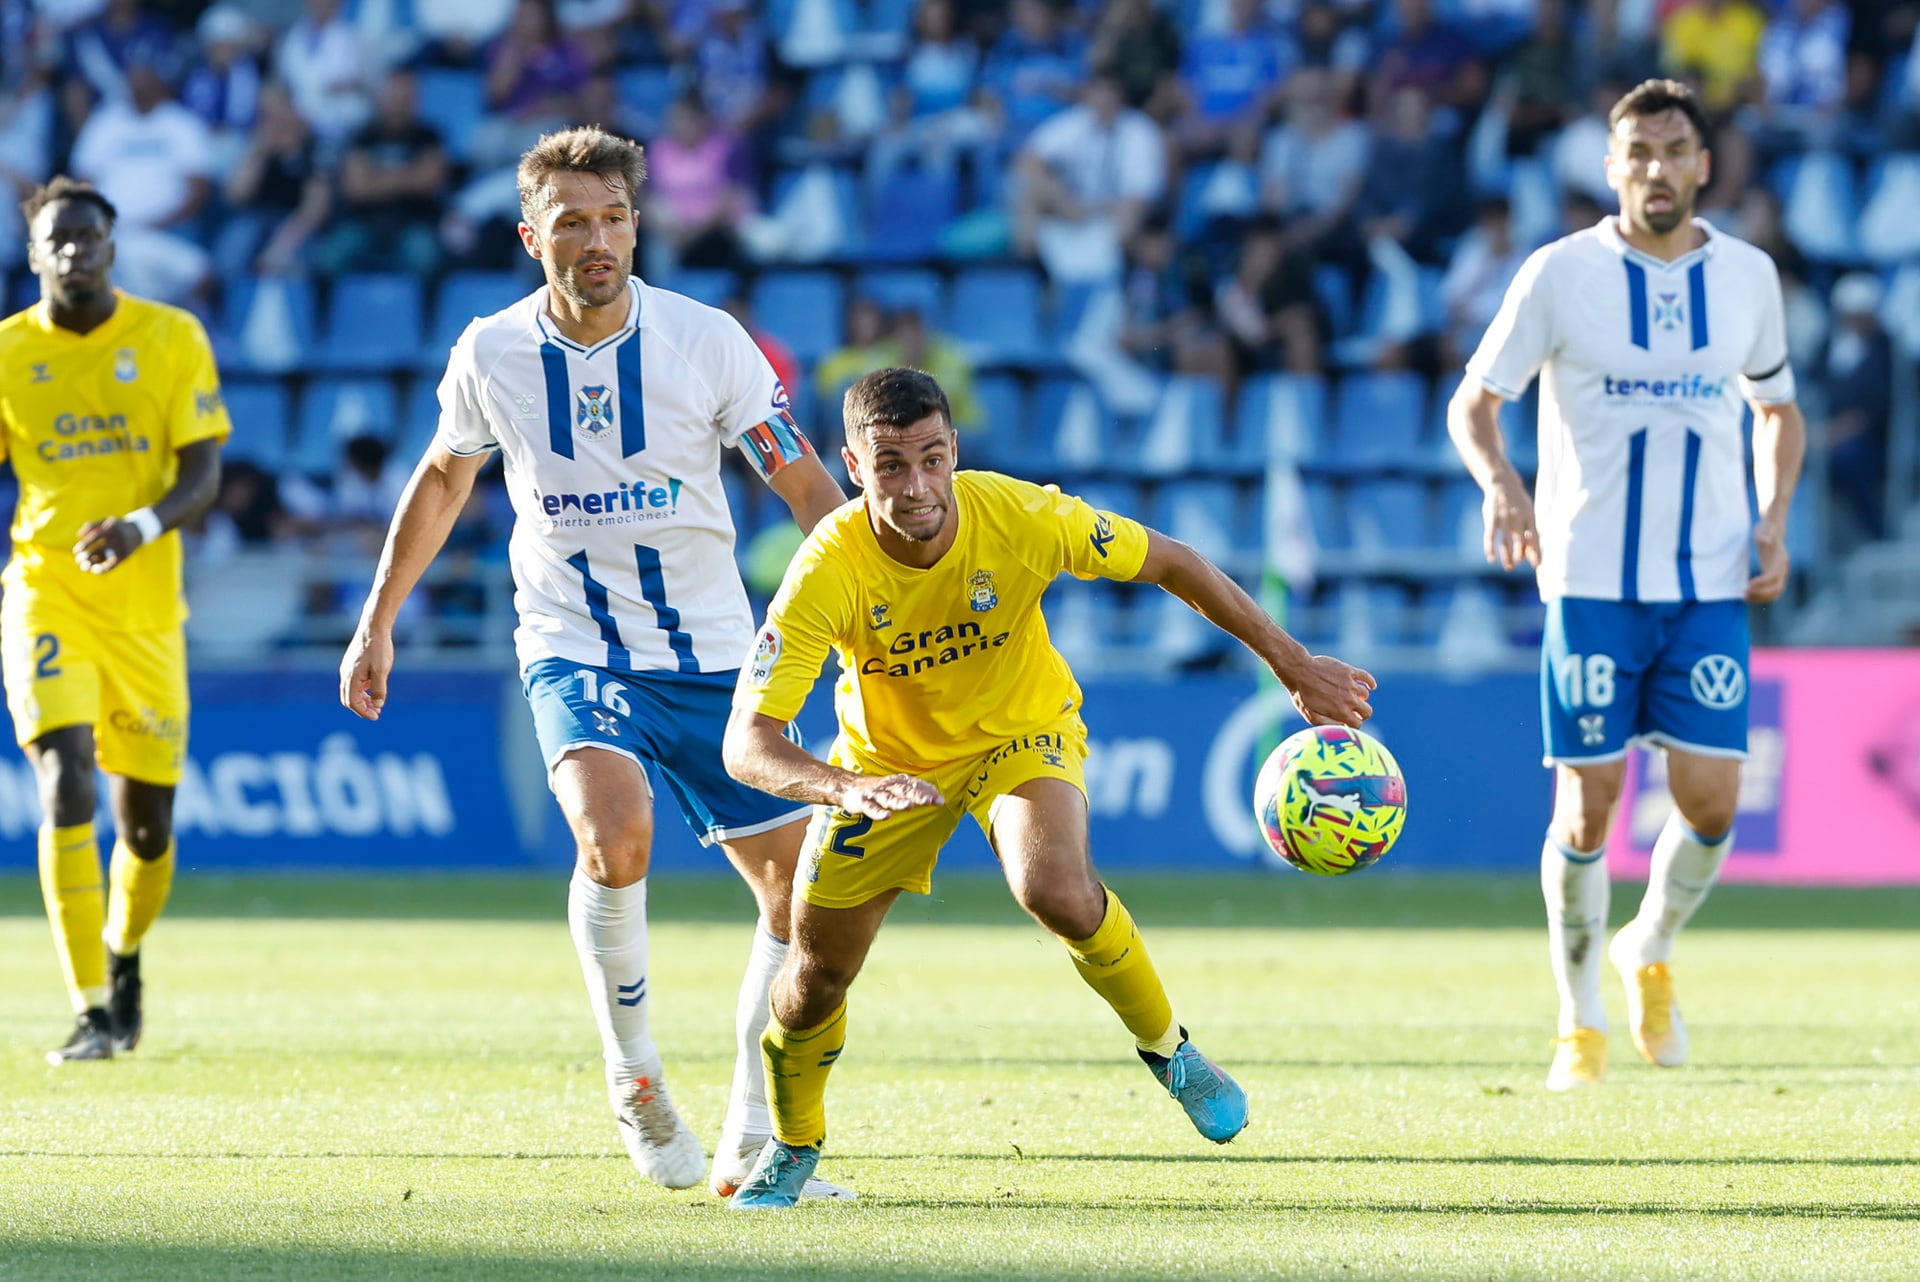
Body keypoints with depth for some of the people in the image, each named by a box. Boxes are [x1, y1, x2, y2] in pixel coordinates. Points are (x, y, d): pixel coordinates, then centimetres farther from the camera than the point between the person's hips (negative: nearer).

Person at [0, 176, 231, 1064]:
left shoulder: (172, 340, 0)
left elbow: (203, 474, -5)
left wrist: (143, 527, -25)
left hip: (145, 606, 1)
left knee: (147, 821, 8)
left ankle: (124, 956, 39)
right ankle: (93, 1013, -18)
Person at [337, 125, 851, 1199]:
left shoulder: (707, 341, -9)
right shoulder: (491, 355, -5)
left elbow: (806, 485, -3)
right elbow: (445, 478, 15)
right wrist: (378, 622, 18)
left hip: (711, 654, 2)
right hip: (573, 649, -2)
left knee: (801, 887, 1)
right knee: (614, 836, -29)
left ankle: (755, 1130, 16)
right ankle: (636, 1081, -9)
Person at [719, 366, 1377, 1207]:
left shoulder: (1021, 518, -29)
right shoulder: (828, 571, -31)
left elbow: (1170, 563, -12)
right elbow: (746, 742, -35)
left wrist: (1291, 663, -8)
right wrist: (843, 790, -55)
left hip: (1025, 733, -1)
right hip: (888, 755, 1)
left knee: (1056, 890, -31)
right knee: (816, 975, 1)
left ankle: (1165, 1047, -3)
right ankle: (791, 1149, 32)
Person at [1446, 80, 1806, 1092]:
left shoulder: (1747, 275, 5)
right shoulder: (1561, 274, -3)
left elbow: (1777, 409, 20)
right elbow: (1474, 401, 1)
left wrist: (1774, 522, 4)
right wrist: (1499, 483, -20)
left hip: (1713, 586, 2)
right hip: (1591, 580, -2)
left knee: (1711, 800, -7)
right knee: (1587, 805, -3)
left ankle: (1652, 950, 23)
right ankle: (1580, 1021, 13)